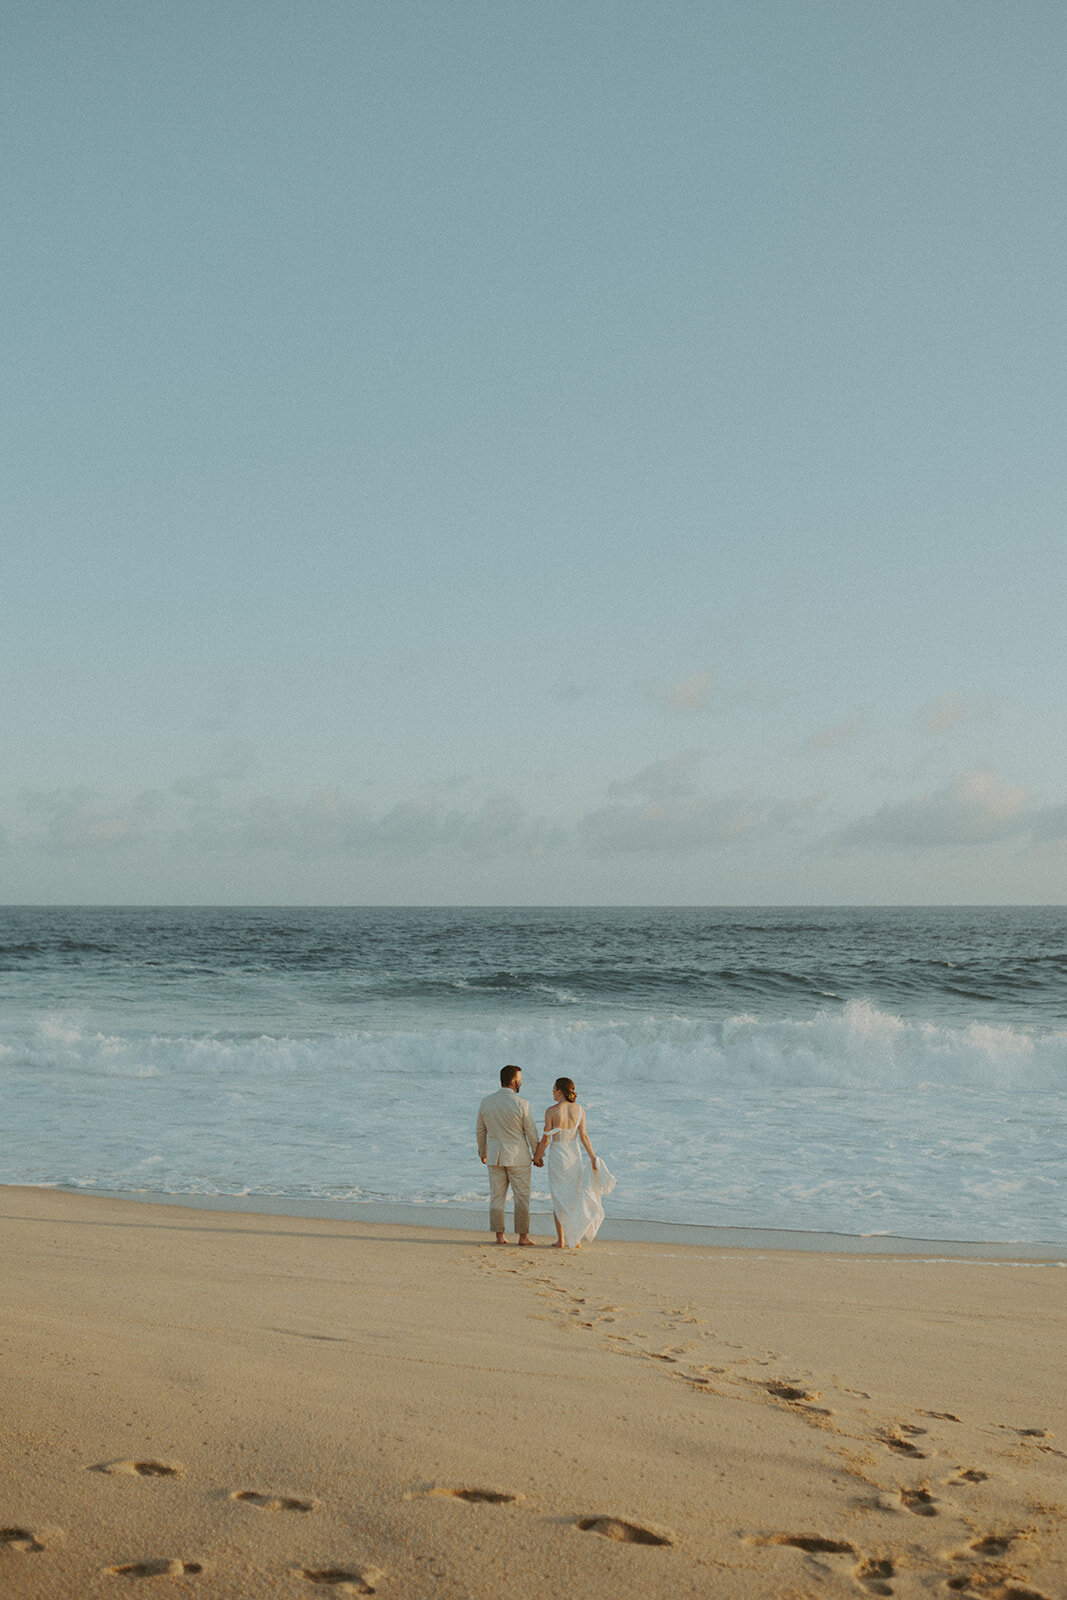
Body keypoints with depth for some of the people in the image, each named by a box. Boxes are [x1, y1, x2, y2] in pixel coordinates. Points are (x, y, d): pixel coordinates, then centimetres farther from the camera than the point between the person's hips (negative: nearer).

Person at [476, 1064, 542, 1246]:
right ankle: (523, 1236, 7)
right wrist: (537, 1155, 4)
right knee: (521, 1197, 5)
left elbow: (480, 1131, 9)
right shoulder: (521, 1104, -13)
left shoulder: (486, 1102, 0)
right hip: (518, 1156, -4)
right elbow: (531, 1132, -8)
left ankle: (499, 1236, 10)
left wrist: (482, 1153, 22)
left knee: (497, 1197, 9)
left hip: (495, 1156, 4)